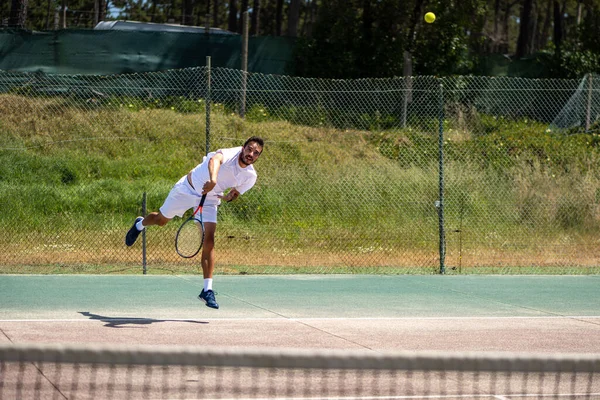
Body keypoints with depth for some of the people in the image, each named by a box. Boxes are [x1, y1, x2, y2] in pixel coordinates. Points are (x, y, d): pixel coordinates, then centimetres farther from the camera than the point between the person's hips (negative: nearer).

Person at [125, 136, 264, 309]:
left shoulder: (250, 176, -13)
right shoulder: (230, 153, -30)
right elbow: (215, 160, -56)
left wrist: (228, 197, -8)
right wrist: (213, 179, -72)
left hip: (210, 200, 3)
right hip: (188, 188, -3)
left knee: (209, 240, -13)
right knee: (161, 220, 17)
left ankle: (207, 290, -10)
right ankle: (140, 225, 56)